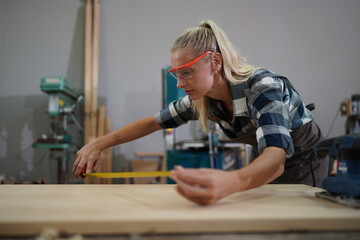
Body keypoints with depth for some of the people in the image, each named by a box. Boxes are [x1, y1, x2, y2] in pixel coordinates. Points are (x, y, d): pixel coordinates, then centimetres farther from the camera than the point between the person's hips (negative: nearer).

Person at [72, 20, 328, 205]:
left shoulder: (263, 87, -35)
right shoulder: (202, 98, -15)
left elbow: (276, 157, -50)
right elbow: (153, 122, -4)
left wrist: (228, 182, -72)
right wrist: (99, 144, -14)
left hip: (306, 161, -5)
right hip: (270, 166, 5)